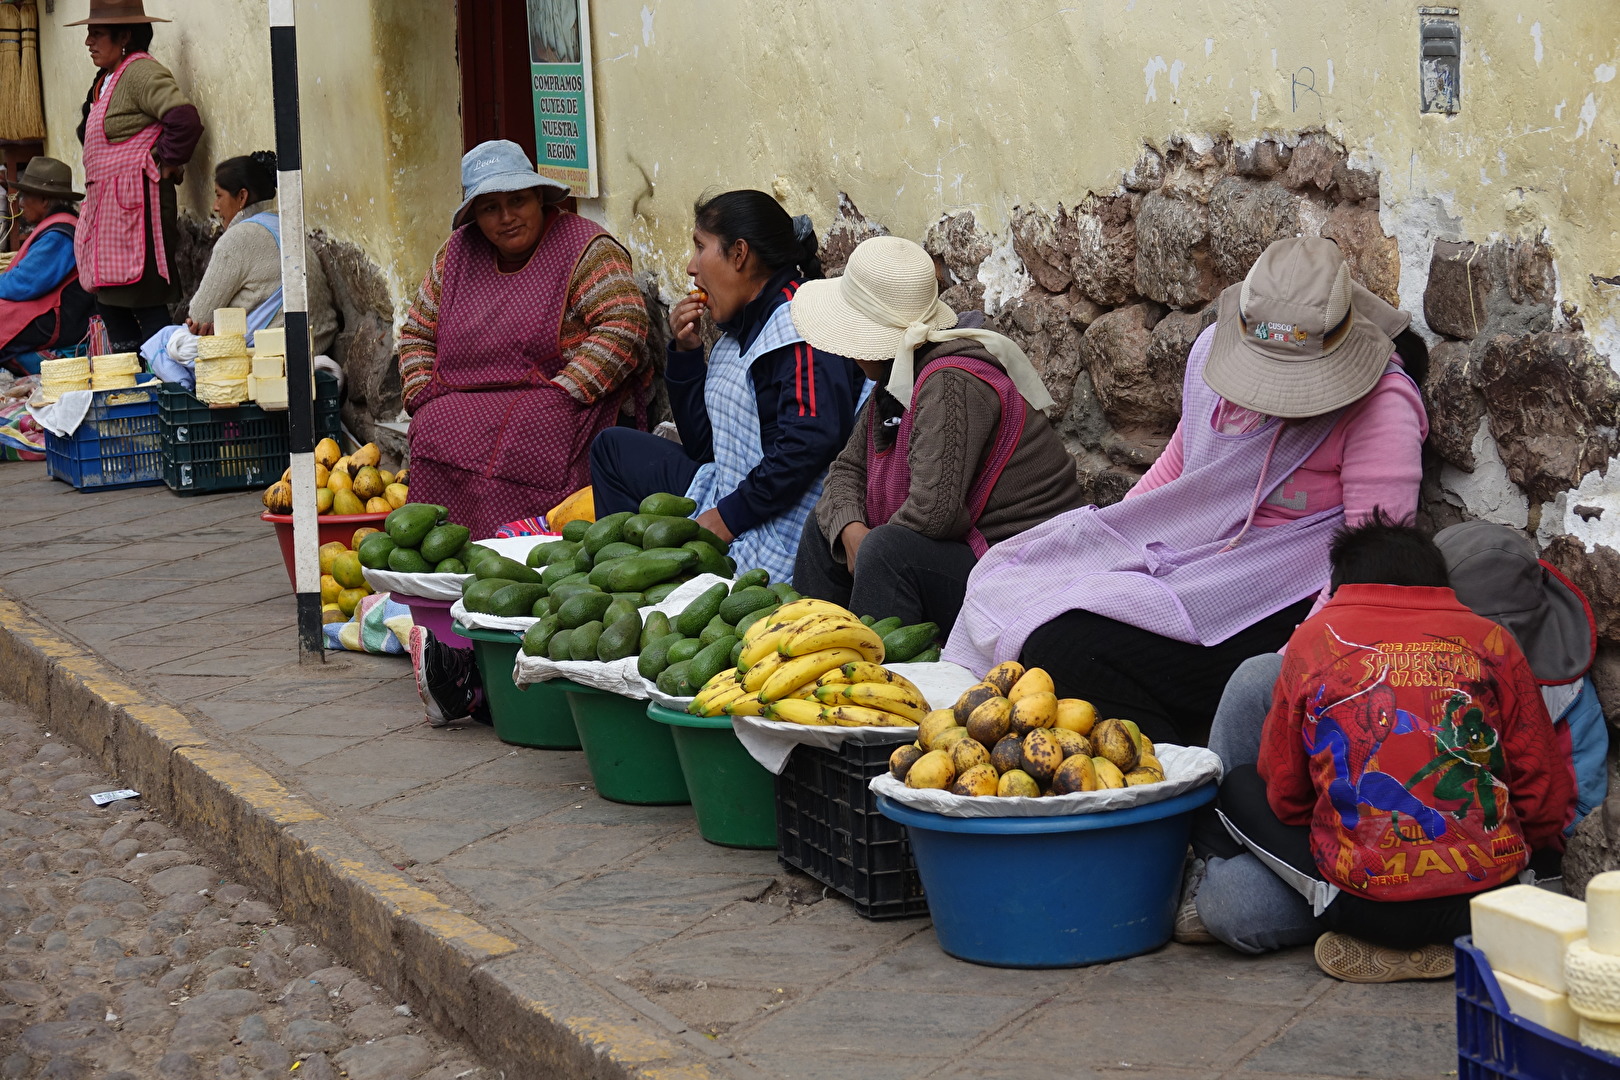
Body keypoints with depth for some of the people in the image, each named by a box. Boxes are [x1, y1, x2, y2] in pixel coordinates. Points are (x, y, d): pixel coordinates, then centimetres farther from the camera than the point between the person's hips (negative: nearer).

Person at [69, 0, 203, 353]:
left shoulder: (139, 71, -13)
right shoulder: (107, 78, 18)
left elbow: (184, 119, -27)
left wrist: (167, 166, -15)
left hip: (135, 202, -11)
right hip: (106, 208, 11)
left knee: (144, 303, -10)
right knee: (109, 301, 12)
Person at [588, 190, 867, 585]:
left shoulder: (800, 324, -16)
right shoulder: (741, 327, 14)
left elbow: (809, 442, -29)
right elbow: (705, 445, 17)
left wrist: (727, 518, -23)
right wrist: (686, 352, 6)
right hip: (727, 497, 10)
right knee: (614, 446, 20)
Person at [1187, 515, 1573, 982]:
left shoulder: (1314, 637, 5)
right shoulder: (1491, 641, 6)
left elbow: (1283, 794, 10)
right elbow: (1549, 797, 6)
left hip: (1365, 904, -2)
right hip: (1491, 898, 2)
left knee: (1239, 787, 18)